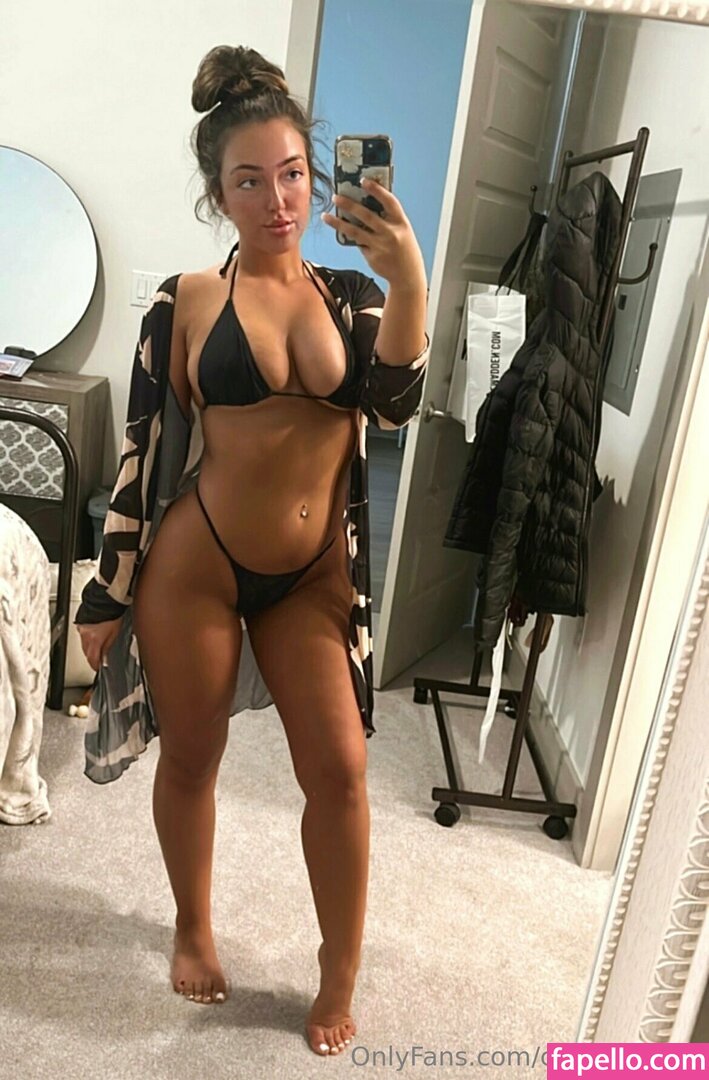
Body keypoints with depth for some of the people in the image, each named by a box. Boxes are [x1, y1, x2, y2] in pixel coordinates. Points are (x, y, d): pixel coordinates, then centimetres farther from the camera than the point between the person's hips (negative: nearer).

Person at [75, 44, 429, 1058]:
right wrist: (107, 589, -1)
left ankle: (341, 975, 25)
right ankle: (194, 926, 41)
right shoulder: (192, 299, -5)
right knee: (191, 758, 13)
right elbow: (143, 447, -2)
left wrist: (408, 279, -31)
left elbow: (396, 401, -14)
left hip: (312, 575, 2)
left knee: (340, 769, 3)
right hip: (195, 564, -2)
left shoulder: (350, 292, 3)